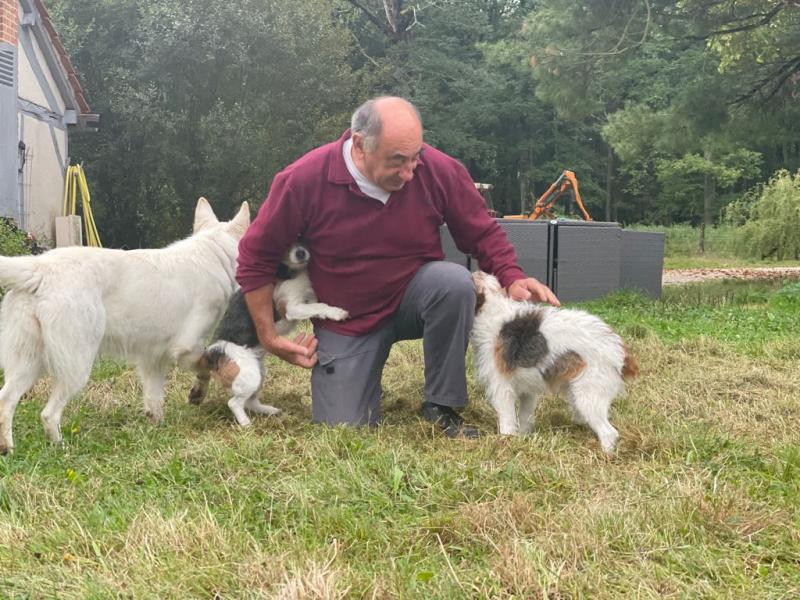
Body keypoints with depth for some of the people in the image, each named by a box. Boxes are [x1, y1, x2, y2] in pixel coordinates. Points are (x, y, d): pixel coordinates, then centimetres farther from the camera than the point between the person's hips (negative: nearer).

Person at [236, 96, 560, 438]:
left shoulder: (440, 170, -18)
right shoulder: (304, 180, -21)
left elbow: (482, 232, -3)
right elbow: (256, 257, -10)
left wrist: (512, 278, -20)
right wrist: (269, 336, -8)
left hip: (414, 295, 1)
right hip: (348, 320, 0)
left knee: (455, 281, -33)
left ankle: (441, 404, -16)